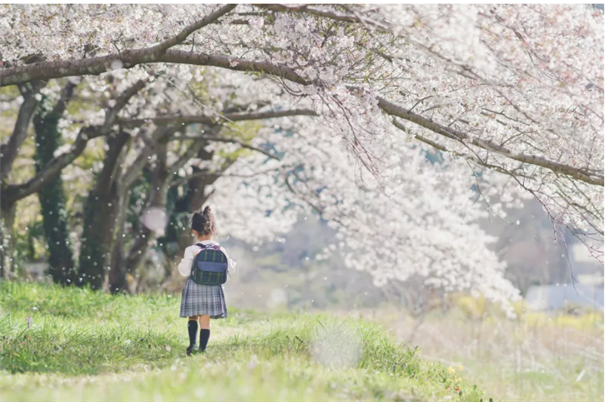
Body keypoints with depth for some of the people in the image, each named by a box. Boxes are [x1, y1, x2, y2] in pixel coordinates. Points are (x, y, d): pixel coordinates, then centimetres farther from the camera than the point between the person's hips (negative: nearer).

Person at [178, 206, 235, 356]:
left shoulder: (191, 250, -10)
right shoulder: (219, 249, -2)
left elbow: (185, 271, -10)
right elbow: (229, 267, 3)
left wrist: (181, 263, 10)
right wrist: (233, 262, 24)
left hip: (194, 288, -2)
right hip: (213, 287, 2)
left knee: (193, 317, 12)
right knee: (205, 319, 5)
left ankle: (192, 343, -6)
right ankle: (202, 348, 1)